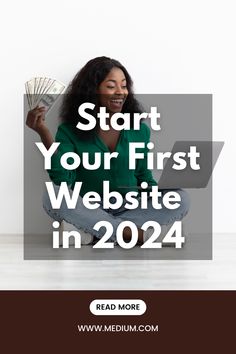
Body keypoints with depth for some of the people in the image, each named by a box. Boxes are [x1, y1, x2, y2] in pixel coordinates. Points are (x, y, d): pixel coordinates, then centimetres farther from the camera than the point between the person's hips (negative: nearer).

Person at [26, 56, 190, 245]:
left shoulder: (139, 130, 7)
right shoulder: (70, 131, -1)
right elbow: (62, 178, -15)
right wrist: (44, 133, -24)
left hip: (130, 208, 2)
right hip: (87, 211, -2)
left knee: (181, 199, -21)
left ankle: (107, 230, -24)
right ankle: (135, 234, -28)